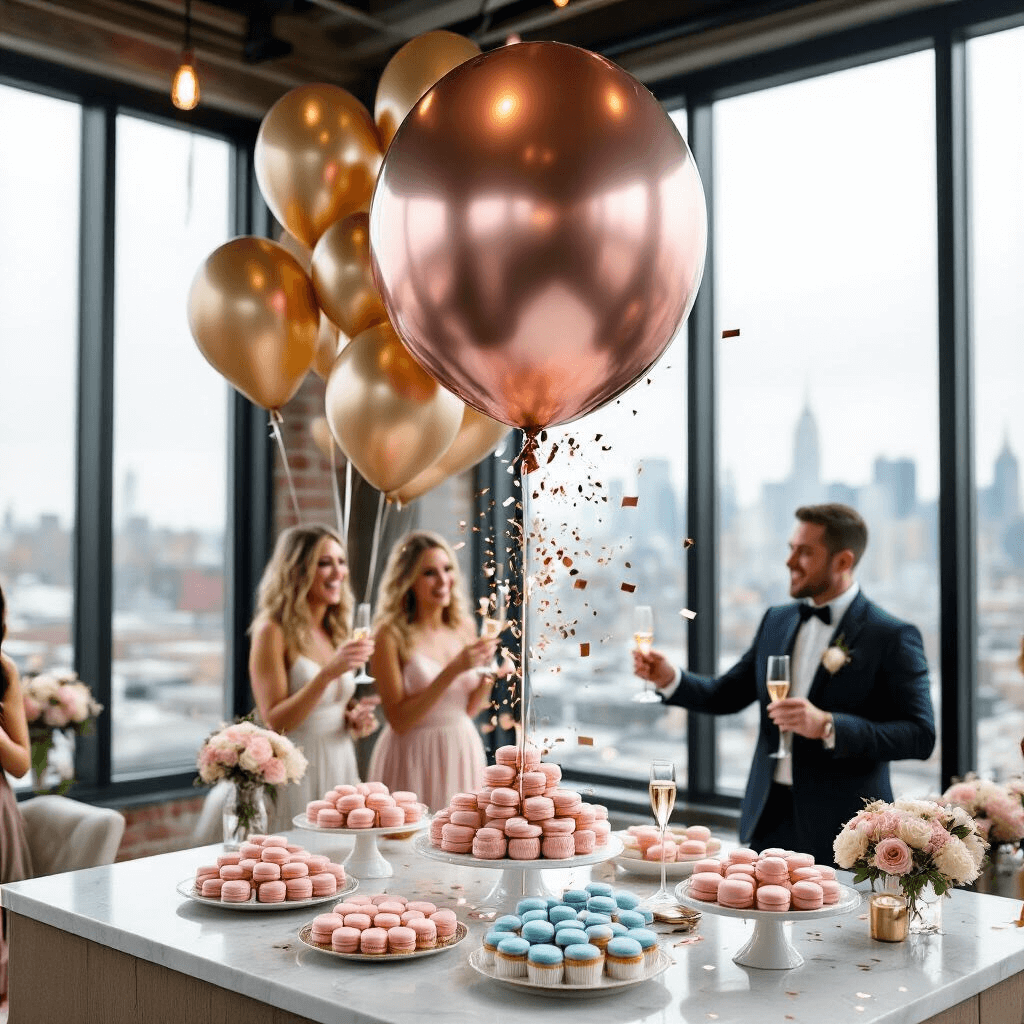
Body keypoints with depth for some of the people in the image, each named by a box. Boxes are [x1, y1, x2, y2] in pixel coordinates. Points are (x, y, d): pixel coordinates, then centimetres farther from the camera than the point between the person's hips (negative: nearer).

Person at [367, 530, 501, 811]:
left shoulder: (464, 627, 2)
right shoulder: (391, 635, -12)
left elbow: (470, 709, 10)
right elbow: (398, 720, -16)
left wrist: (487, 676, -10)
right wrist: (453, 670, -23)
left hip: (464, 752, 5)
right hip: (414, 758, -5)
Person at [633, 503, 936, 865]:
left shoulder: (892, 637, -10)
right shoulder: (777, 621, 9)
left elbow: (920, 735, -16)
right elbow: (726, 695, 15)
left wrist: (828, 726, -26)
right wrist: (670, 679, -3)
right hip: (769, 819, 5)